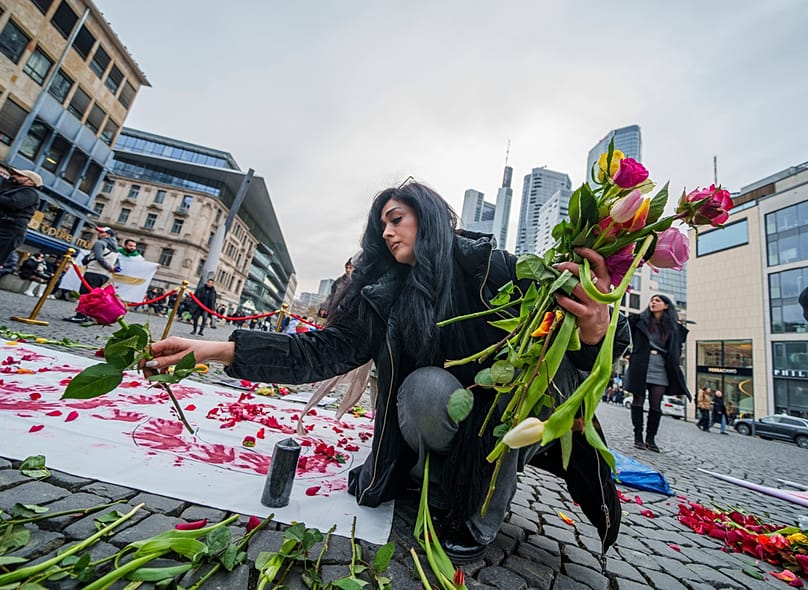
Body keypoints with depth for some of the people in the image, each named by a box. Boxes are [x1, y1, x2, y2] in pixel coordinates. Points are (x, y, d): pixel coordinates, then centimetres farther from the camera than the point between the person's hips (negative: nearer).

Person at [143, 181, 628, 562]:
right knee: (426, 387, -27)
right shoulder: (384, 294, -7)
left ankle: (482, 513, -7)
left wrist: (594, 332, -43)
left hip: (510, 417, -1)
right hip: (439, 417, 2)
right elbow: (329, 349, -13)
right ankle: (446, 485, 7)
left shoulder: (493, 268, -15)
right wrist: (217, 349, -19)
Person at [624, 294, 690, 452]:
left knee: (656, 405, 4)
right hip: (640, 367, -2)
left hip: (660, 370, 2)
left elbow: (676, 351, 16)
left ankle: (651, 438, 14)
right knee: (638, 401, 1)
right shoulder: (639, 320, 6)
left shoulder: (674, 328, 12)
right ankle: (638, 436, 9)